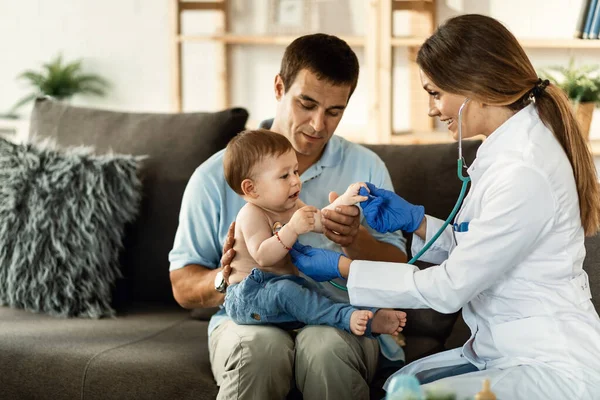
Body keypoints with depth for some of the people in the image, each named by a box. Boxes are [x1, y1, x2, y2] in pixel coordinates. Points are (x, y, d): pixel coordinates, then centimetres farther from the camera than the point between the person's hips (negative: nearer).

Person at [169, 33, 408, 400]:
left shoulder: (366, 168, 8)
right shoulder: (217, 176, 4)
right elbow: (183, 287, 5)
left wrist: (356, 241, -17)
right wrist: (225, 279, -17)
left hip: (339, 319, 1)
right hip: (248, 320, 0)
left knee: (326, 346, -35)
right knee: (259, 347, -36)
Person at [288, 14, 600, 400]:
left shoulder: (525, 172, -24)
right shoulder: (510, 146, 6)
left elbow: (450, 288, -18)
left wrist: (341, 266, -10)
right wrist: (415, 219, 5)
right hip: (508, 350, 9)